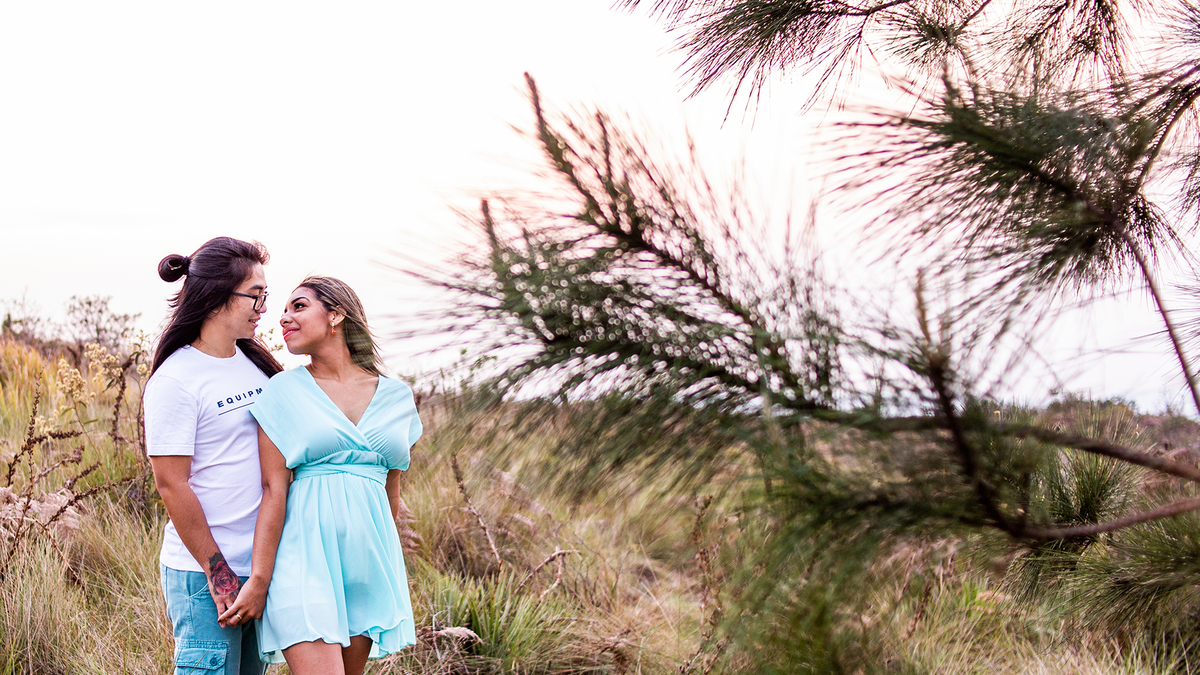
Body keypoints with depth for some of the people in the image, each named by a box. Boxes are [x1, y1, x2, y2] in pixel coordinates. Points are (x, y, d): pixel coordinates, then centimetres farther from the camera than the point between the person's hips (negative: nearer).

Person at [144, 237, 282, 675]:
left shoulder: (256, 361, 10)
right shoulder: (175, 381, -12)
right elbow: (171, 485, -13)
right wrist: (216, 571, -13)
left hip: (262, 564, 7)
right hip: (203, 573, -7)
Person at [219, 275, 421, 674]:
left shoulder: (396, 397, 10)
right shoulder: (285, 391, 2)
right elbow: (273, 491, -5)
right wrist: (258, 580, -10)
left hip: (368, 559, 4)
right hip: (305, 551, -4)